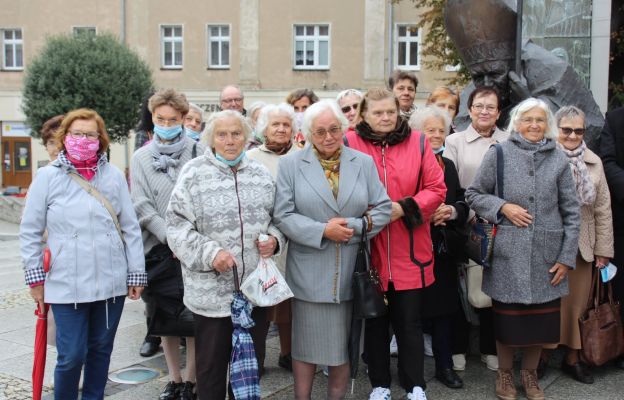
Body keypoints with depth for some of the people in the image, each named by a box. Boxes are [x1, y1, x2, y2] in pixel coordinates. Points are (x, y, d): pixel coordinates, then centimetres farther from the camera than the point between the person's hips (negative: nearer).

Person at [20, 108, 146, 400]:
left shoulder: (114, 176, 4)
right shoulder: (47, 176, 0)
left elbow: (131, 228, 6)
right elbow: (30, 232, 4)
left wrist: (136, 274, 5)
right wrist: (35, 278, 2)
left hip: (111, 282, 2)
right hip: (67, 285, -2)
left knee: (101, 350, 13)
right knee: (72, 356, -1)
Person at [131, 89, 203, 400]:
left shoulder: (198, 152, 0)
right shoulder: (141, 157, 8)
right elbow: (141, 205, 1)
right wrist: (169, 236, -11)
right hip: (158, 247, 3)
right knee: (164, 316, 11)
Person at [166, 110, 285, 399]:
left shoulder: (260, 173, 7)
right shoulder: (194, 174, -6)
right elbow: (178, 226, -8)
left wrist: (274, 239, -4)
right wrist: (210, 253, -19)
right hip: (211, 289, -4)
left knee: (252, 361, 17)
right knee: (211, 364, 10)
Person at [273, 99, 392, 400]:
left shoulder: (364, 162, 7)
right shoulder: (290, 164, 0)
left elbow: (383, 208, 2)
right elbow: (283, 216, -6)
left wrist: (354, 227, -13)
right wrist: (323, 231, -17)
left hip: (351, 271, 2)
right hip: (309, 271, -2)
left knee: (343, 345, 12)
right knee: (306, 344, 8)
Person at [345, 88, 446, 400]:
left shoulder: (417, 142, 2)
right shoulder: (350, 143, -2)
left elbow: (436, 189, 1)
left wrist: (404, 208, -13)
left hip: (410, 252, 1)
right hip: (368, 250, 0)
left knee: (410, 322, 9)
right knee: (375, 321, 12)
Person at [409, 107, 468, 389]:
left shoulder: (449, 165, 16)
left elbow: (462, 202, 15)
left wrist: (452, 211, -6)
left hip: (445, 248, 6)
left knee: (445, 307, 10)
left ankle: (444, 366, 22)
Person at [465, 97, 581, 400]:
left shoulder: (559, 160, 4)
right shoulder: (498, 154, -1)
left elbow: (571, 212, 5)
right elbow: (473, 194, 4)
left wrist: (567, 257, 1)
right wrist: (503, 207, -12)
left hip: (546, 254, 2)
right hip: (508, 253, -2)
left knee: (541, 318, 10)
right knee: (507, 317, 7)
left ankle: (530, 373, 32)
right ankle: (504, 373, 29)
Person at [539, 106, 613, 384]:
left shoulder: (594, 162, 6)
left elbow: (603, 209, 8)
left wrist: (603, 249, 6)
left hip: (582, 247, 3)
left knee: (577, 303, 10)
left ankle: (572, 358, 24)